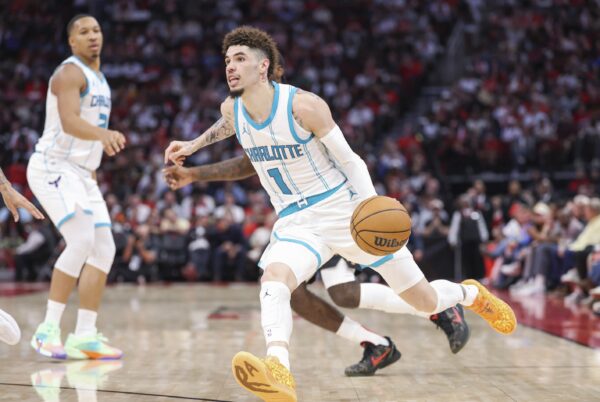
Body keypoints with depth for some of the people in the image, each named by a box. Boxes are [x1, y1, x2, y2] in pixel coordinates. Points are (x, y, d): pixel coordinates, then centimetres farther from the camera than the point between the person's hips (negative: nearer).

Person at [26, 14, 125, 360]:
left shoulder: (98, 78, 16)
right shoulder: (70, 73, -13)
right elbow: (69, 122, -31)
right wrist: (102, 134, -50)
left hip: (81, 172, 9)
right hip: (53, 168, -9)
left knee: (104, 249, 2)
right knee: (81, 241, -23)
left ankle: (85, 336, 6)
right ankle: (48, 329, -16)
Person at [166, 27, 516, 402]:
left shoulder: (303, 105, -17)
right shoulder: (230, 110, -1)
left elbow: (349, 160, -13)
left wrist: (371, 207, -23)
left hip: (347, 212, -3)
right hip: (296, 224, 4)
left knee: (425, 302, 5)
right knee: (273, 280, -34)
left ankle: (470, 292, 40)